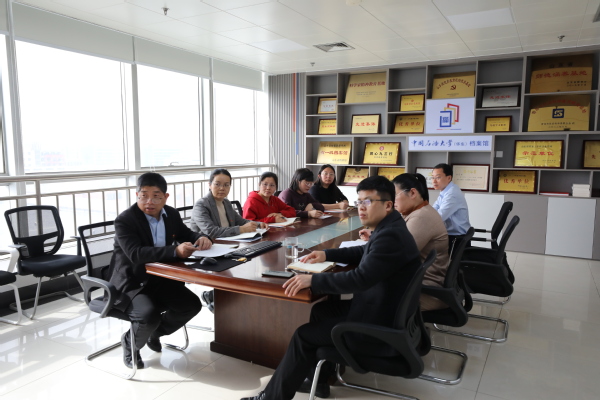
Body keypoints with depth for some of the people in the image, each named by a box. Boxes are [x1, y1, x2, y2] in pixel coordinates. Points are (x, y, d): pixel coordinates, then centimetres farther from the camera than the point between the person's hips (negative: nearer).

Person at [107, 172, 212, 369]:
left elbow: (186, 234, 14)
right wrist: (175, 251, -45)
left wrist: (201, 238, -13)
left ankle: (155, 332, 22)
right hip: (130, 282, -6)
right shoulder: (124, 220, -20)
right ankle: (129, 343, 8)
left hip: (159, 279, 6)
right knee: (149, 315, -30)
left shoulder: (171, 214, 0)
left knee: (192, 305, -7)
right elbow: (136, 254, -33)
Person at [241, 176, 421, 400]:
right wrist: (327, 255, 14)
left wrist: (313, 280, -28)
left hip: (381, 327, -10)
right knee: (321, 310, 17)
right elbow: (364, 253, 22)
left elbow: (360, 278, -33)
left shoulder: (391, 235, -27)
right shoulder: (388, 229, 6)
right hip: (379, 310, 10)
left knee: (303, 335, -2)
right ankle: (318, 381, 28)